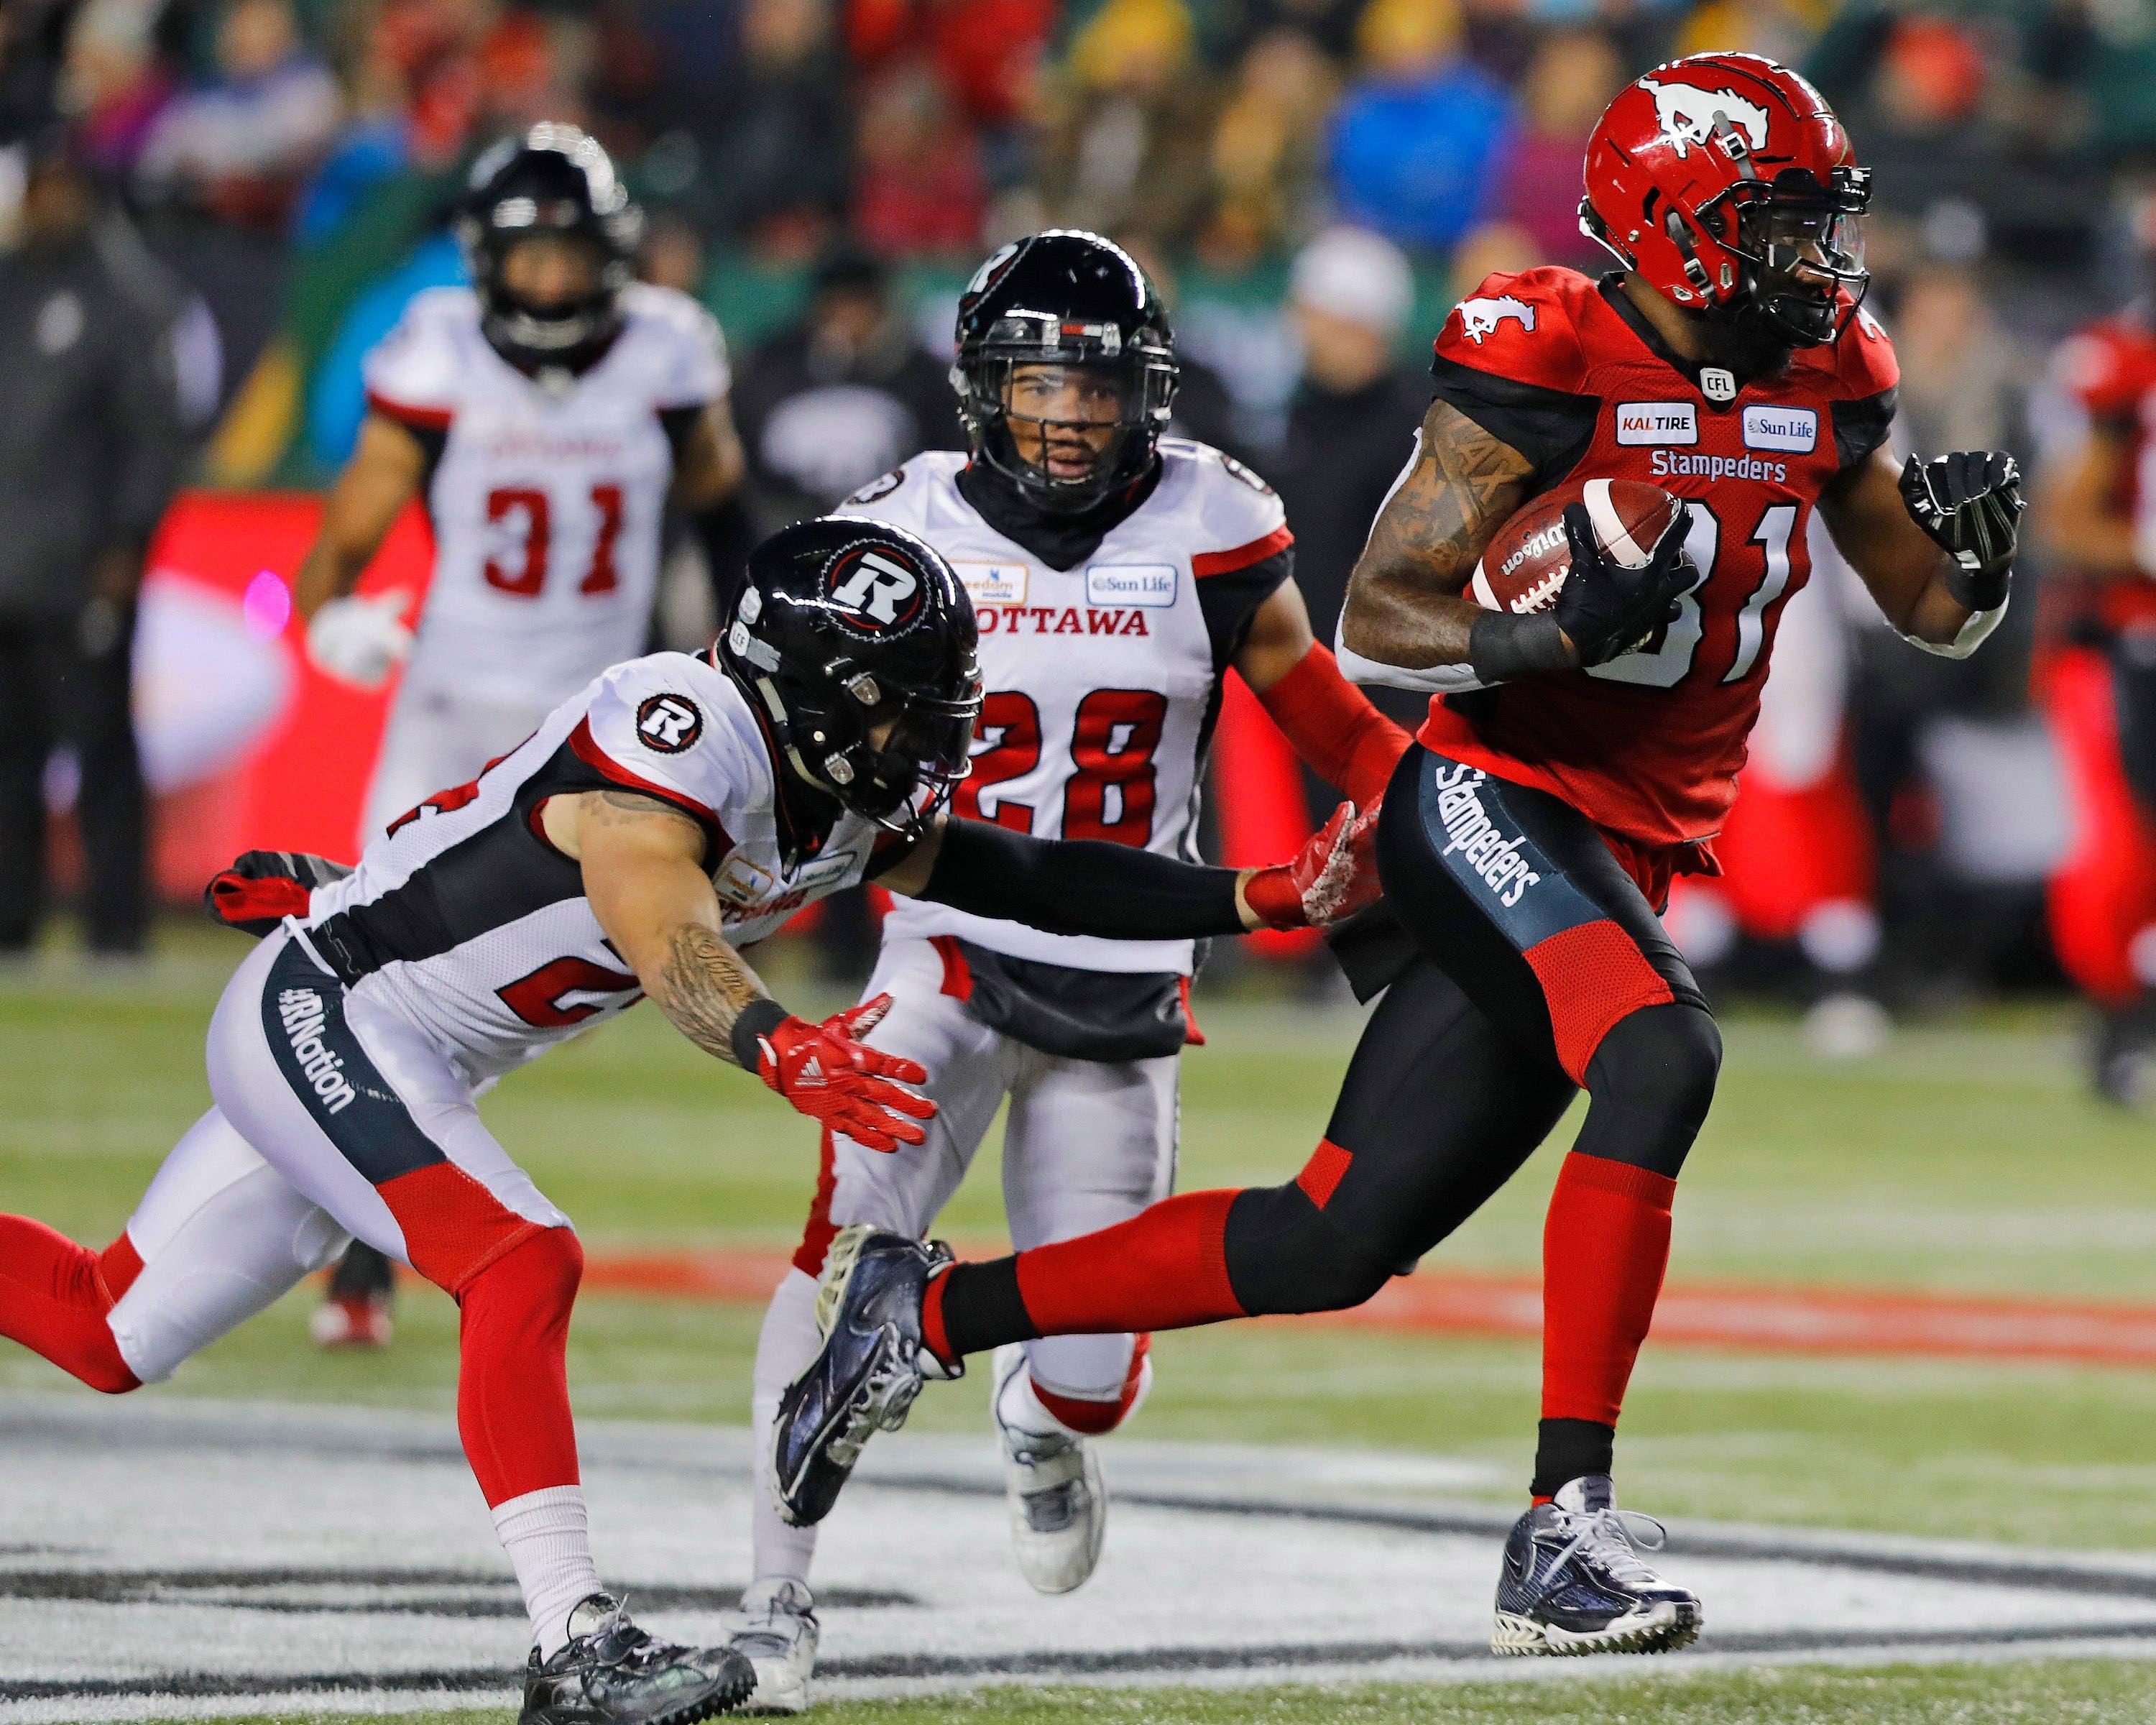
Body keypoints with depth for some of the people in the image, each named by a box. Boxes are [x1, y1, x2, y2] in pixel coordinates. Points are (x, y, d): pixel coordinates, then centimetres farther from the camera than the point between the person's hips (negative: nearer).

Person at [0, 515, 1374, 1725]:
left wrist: (1262, 900, -4)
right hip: (319, 1014, -9)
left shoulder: (848, 803, 0)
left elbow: (1016, 879, 2)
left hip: (404, 1068, 9)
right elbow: (664, 929, -42)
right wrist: (775, 1048, -60)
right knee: (523, 1269, -24)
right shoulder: (684, 728, -26)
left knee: (111, 1332, 13)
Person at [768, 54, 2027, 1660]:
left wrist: (1972, 546, -5)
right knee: (1660, 1054, -34)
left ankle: (924, 1313, 19)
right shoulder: (1549, 359, -13)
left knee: (1332, 1244, 4)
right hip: (1493, 804, -7)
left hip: (1624, 865, 7)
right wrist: (1557, 633, -28)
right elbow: (1376, 624, -11)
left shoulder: (1823, 379, 7)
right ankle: (1565, 1525, -33)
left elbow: (1933, 613, 18)